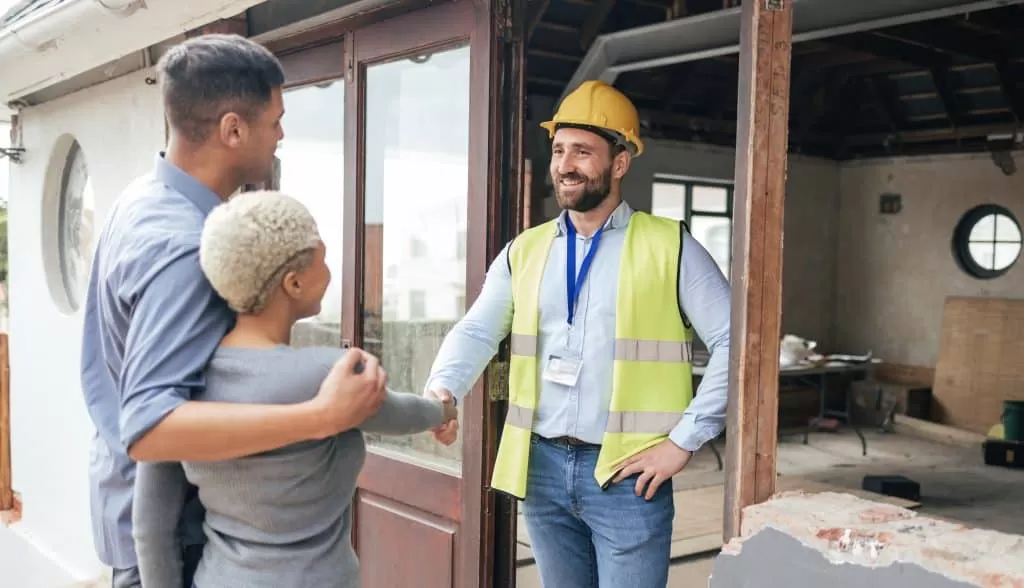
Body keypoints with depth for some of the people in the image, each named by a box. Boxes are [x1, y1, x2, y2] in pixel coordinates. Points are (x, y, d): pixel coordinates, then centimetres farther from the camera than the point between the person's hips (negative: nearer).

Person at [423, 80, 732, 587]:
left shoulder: (670, 247, -4)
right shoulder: (524, 251, 9)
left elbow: (733, 342, -6)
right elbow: (477, 331, 6)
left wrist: (685, 438, -10)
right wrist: (442, 389, -14)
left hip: (628, 474, -4)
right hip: (541, 467, 4)